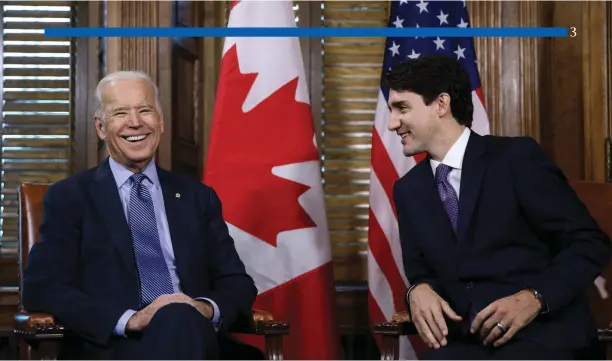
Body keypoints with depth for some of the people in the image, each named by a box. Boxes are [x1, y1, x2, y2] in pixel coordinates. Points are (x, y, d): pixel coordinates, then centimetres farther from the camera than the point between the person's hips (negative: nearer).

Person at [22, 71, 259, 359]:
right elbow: (41, 289, -1)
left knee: (180, 319, -35)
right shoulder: (69, 197, 11)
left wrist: (206, 308, -8)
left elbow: (238, 283, 18)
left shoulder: (198, 198, 20)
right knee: (177, 322, -37)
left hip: (195, 337, 3)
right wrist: (130, 319, -16)